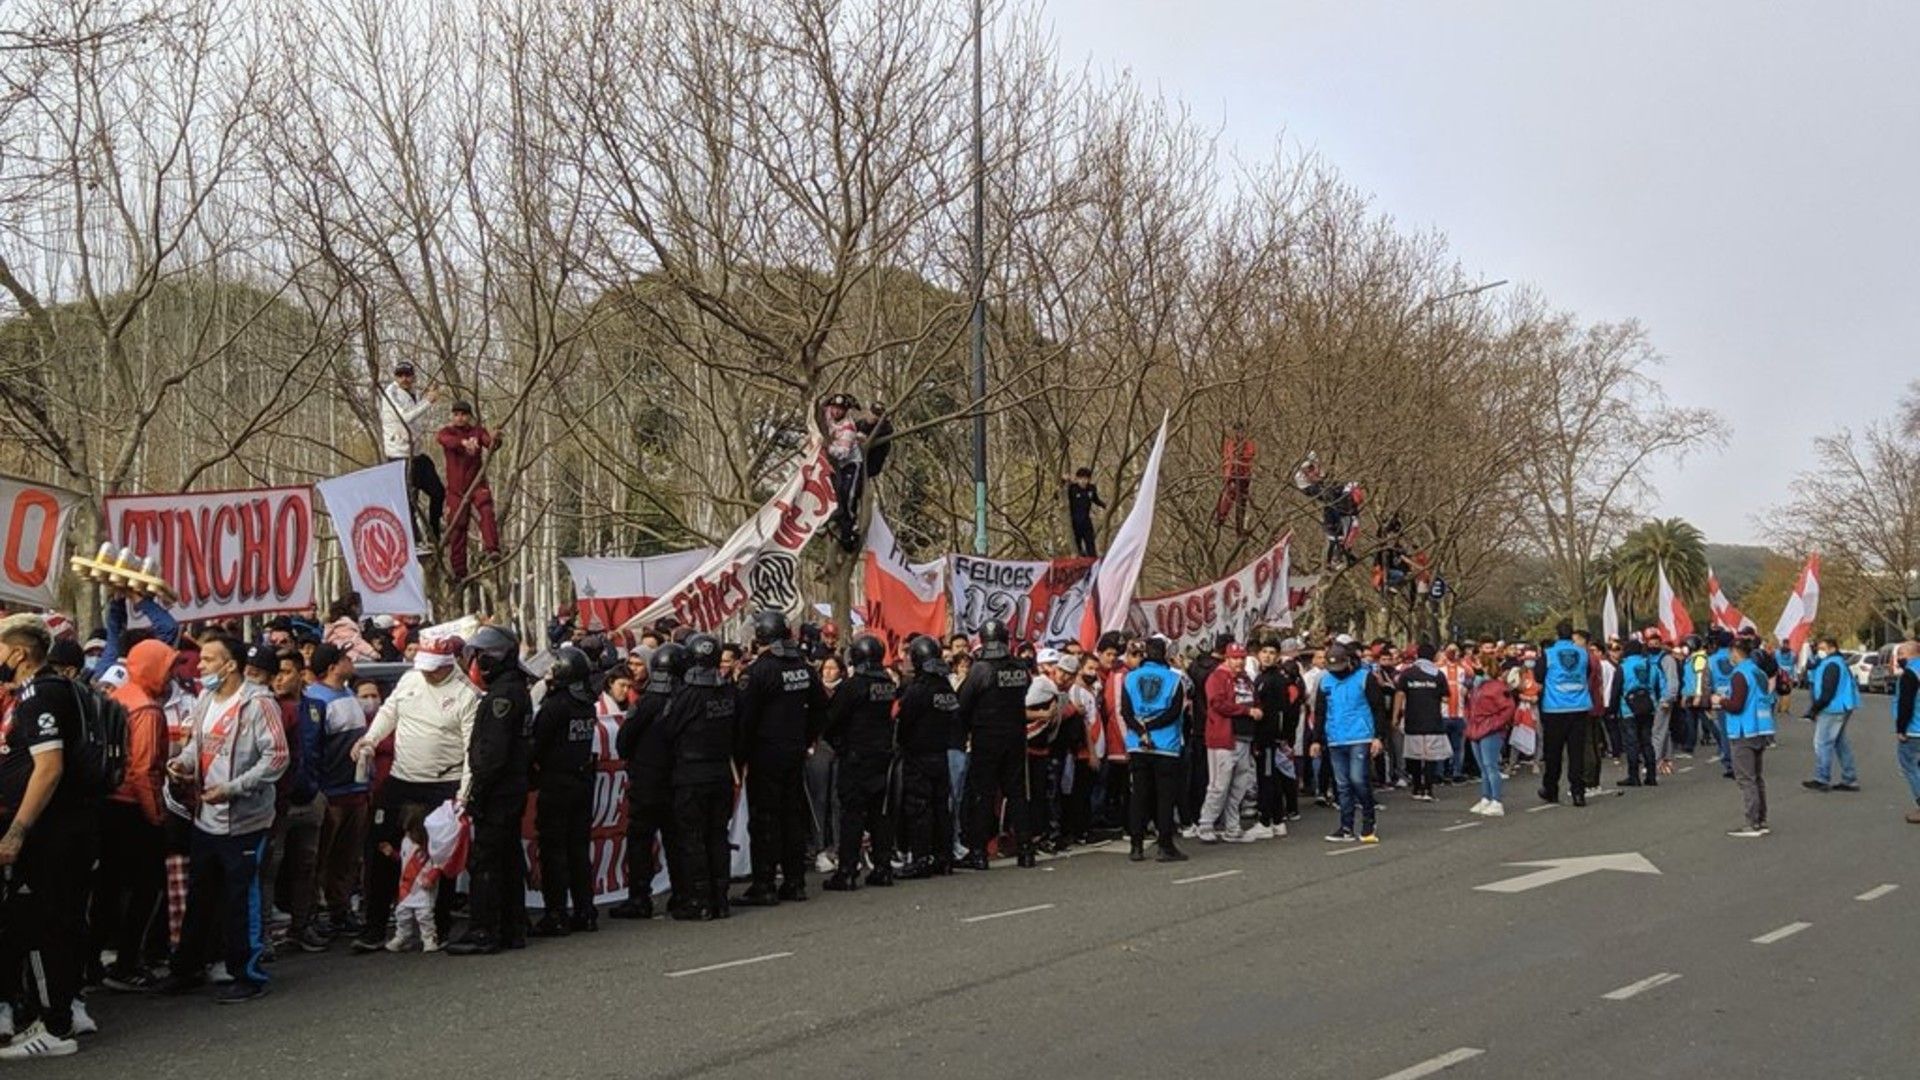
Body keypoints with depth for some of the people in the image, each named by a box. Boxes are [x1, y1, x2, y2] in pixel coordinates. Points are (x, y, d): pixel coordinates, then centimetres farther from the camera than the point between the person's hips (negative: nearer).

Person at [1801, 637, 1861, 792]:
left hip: (1832, 710, -11)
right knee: (1841, 744, 15)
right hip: (1841, 709, 11)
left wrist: (1815, 708, -14)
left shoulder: (1831, 665, -15)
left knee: (1822, 743, -6)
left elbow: (1827, 692, -21)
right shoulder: (1839, 663, 18)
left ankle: (1821, 780, -4)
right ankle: (1850, 780, 18)